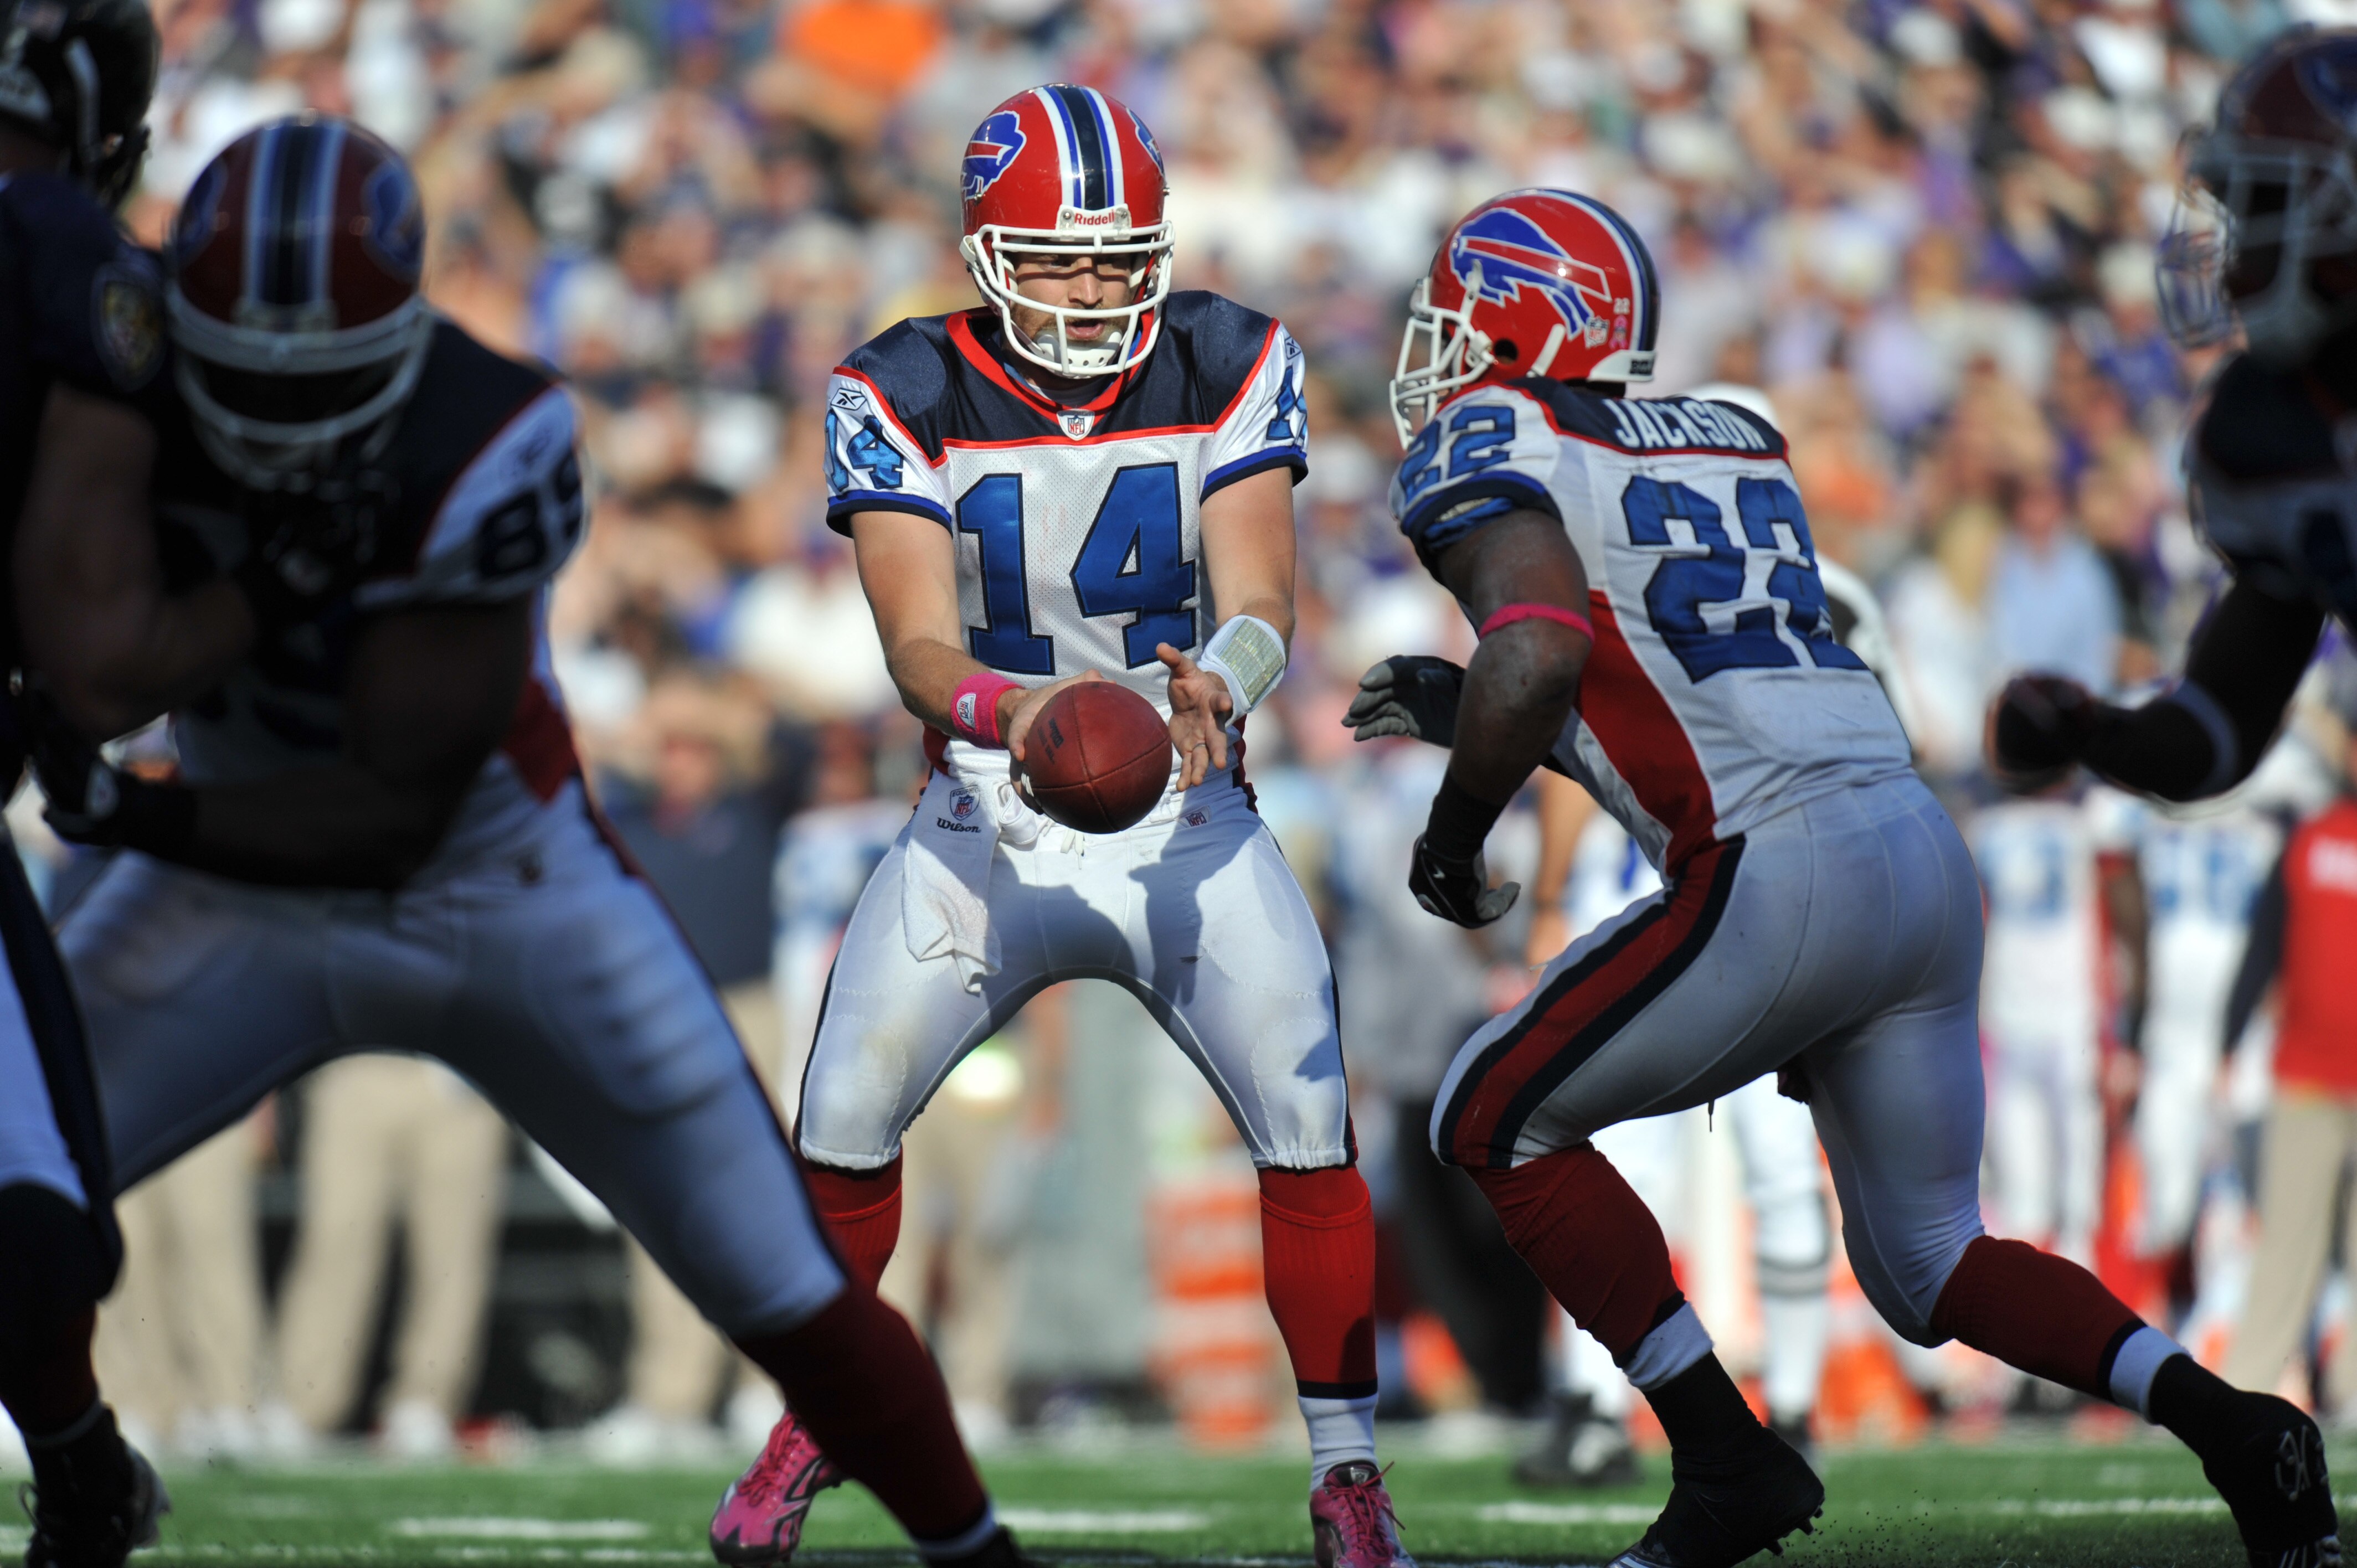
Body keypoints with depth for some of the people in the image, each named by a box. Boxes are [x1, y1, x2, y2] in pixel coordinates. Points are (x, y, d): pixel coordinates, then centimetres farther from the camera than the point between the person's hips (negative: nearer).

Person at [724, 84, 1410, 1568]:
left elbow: (1260, 601, -15)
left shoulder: (1228, 370, -8)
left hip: (1187, 822, 0)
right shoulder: (906, 398, -10)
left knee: (1308, 1131, -16)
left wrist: (1218, 684, -39)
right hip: (986, 829, 0)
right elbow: (918, 640, -18)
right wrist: (1003, 708, -41)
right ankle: (817, 1416, 15)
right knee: (843, 1123, -12)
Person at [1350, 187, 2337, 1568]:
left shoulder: (1490, 453, 0)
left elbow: (1540, 654, -19)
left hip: (1784, 883, -8)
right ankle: (2221, 1420, 1)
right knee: (1929, 1266, 21)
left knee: (1497, 1120, 9)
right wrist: (1465, 710, 30)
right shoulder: (1732, 449, 24)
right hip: (1927, 849, 8)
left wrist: (1456, 825, -3)